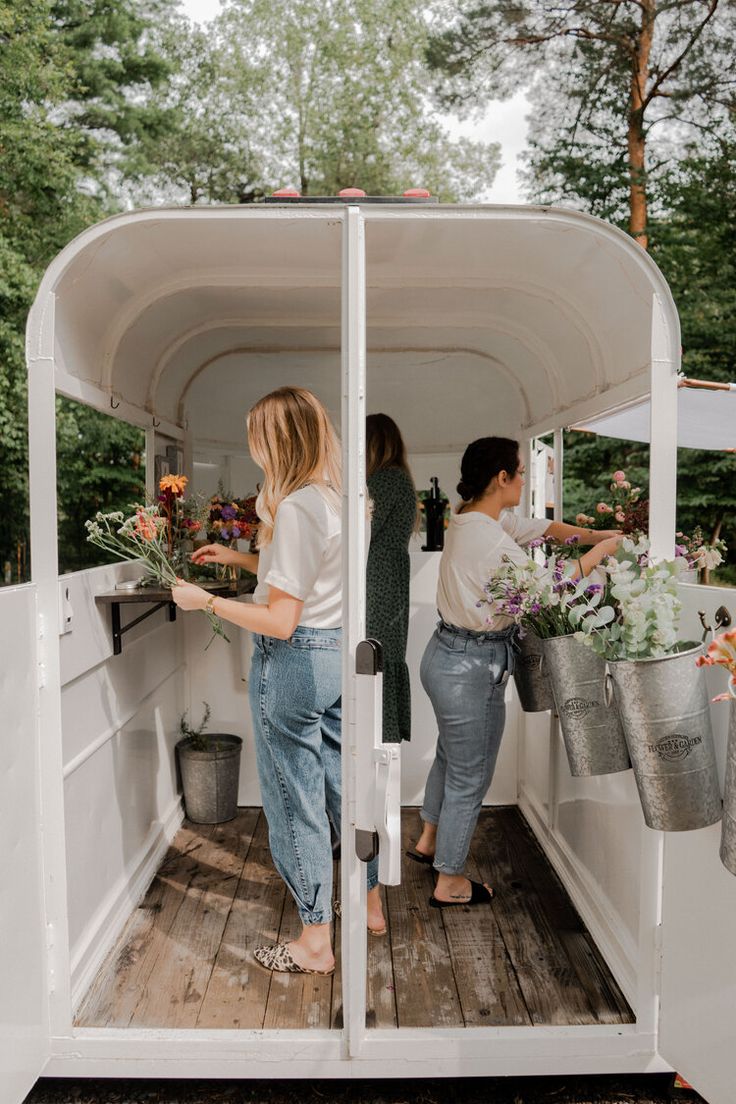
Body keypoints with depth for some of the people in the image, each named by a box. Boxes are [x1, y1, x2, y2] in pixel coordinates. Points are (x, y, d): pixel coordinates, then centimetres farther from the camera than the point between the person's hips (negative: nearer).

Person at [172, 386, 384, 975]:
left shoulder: (294, 508, -21)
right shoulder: (338, 496, 5)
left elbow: (281, 621, -21)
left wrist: (205, 600, -11)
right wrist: (237, 557, 21)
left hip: (294, 661, -9)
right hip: (339, 653, 9)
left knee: (295, 798, 6)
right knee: (343, 782, 21)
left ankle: (316, 942, 21)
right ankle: (370, 902, 38)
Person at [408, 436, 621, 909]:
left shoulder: (469, 519, 5)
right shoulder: (490, 536, -25)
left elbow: (543, 527, 16)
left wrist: (596, 533, 10)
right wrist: (599, 552, -8)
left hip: (447, 656, 10)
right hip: (472, 667, -10)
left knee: (451, 756, 28)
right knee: (470, 777, 8)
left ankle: (429, 841, 49)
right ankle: (450, 883, 26)